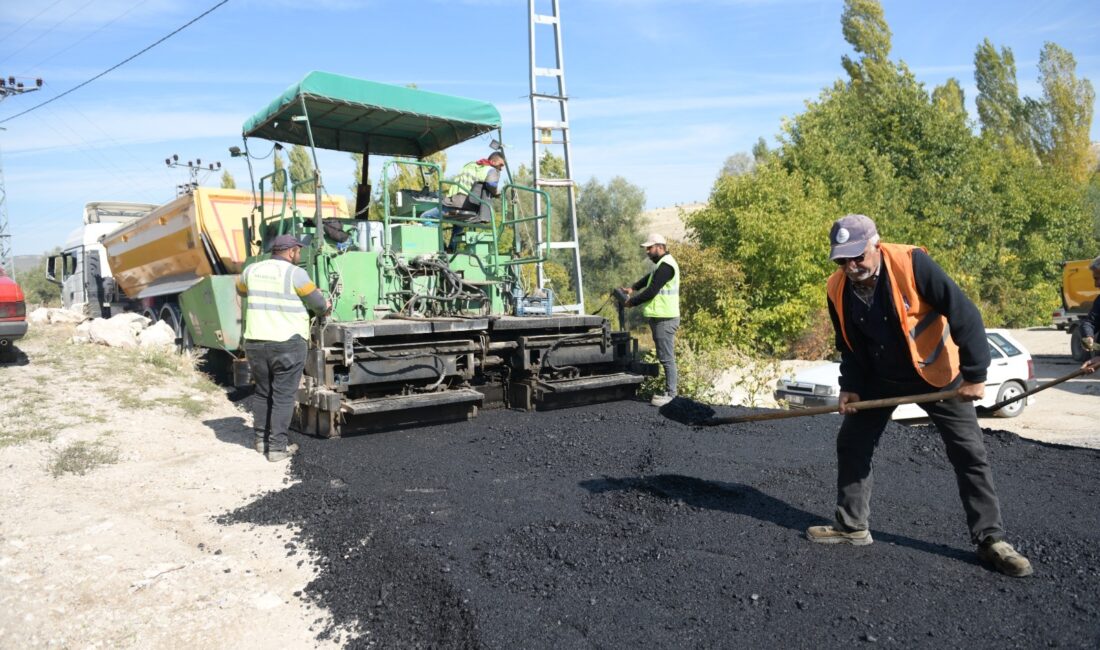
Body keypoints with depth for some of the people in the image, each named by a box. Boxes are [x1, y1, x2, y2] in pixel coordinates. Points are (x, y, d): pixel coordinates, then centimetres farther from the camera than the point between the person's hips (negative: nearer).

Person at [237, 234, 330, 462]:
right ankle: (277, 447, 3)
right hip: (288, 343, -5)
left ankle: (261, 439, 28)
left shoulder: (252, 270, 8)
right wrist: (325, 307, 21)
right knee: (283, 395, 1)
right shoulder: (295, 273, -8)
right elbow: (318, 303, -1)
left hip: (255, 342, 6)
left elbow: (241, 290, 27)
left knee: (262, 392, 19)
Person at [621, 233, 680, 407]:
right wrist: (633, 288, 15)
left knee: (666, 357, -7)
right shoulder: (663, 264, 18)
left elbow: (651, 291, -20)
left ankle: (671, 394, -4)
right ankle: (669, 391, 19)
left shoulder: (665, 266, -16)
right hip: (661, 318, 10)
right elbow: (649, 278, 30)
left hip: (664, 319, -10)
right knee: (665, 357, 13)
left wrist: (632, 302, -9)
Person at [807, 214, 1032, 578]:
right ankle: (852, 526, 17)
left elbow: (964, 314, -23)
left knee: (969, 453, -1)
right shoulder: (837, 289, -12)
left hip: (936, 374, -4)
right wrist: (851, 386, -7)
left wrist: (974, 374, -21)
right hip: (879, 378, 4)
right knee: (851, 444, 3)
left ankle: (991, 540, 13)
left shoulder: (912, 264, -28)